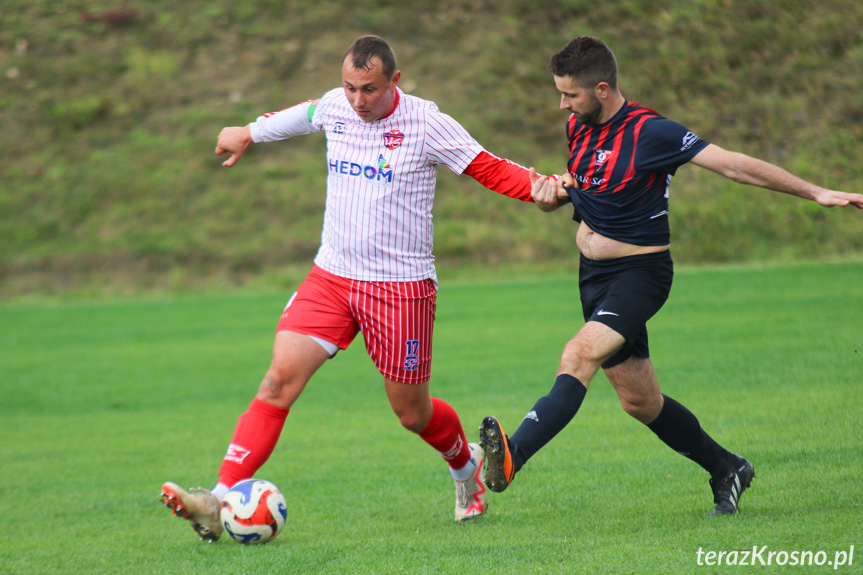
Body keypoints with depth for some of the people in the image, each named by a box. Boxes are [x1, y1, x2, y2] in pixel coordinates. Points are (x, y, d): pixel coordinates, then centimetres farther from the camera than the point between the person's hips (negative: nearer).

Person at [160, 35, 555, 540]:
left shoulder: (425, 123, -11)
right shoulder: (335, 107, 3)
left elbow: (490, 169, -8)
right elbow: (298, 116, 27)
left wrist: (541, 187, -26)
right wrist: (249, 134, 43)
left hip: (401, 287, -3)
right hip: (331, 276, 4)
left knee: (412, 412, 7)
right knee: (279, 379, -14)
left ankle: (468, 465, 41)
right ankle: (220, 502, -20)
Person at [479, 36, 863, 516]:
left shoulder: (650, 132, -17)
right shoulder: (579, 127, 5)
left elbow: (732, 165, -16)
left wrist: (816, 193, -18)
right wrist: (552, 193, -1)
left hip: (640, 273, -8)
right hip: (593, 274, 8)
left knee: (580, 354, -30)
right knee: (640, 401, 12)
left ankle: (512, 457, -44)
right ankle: (726, 469, 30)